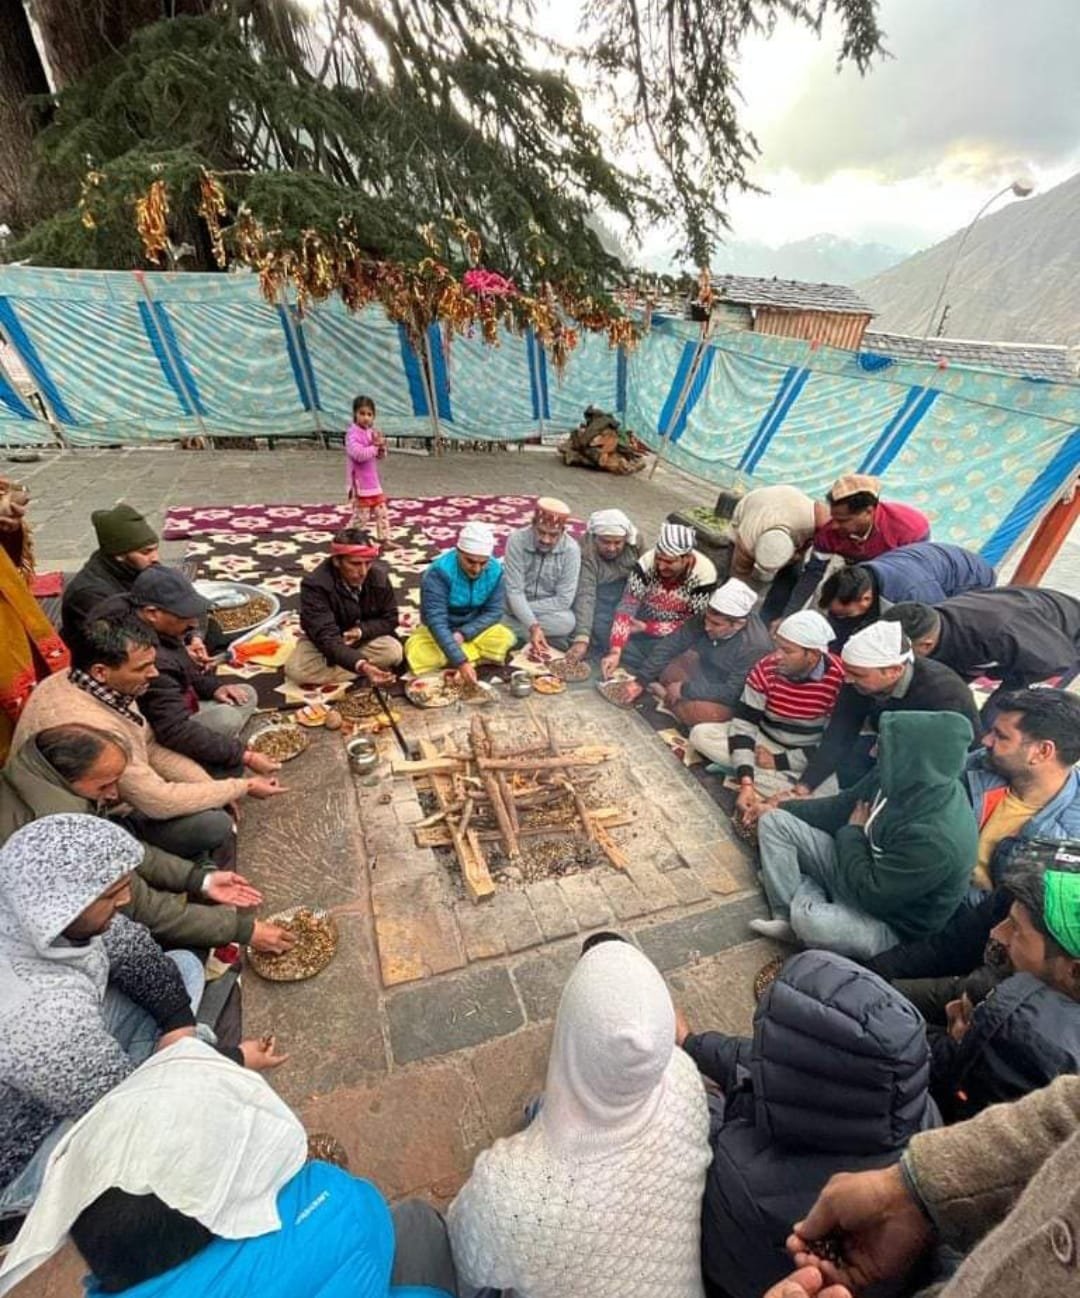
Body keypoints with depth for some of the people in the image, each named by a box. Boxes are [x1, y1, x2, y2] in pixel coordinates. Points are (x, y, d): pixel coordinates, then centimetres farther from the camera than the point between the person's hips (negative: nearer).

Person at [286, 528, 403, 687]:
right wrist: (361, 666, -56)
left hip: (366, 638, 2)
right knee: (295, 669, -29)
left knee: (394, 651, -28)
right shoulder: (315, 585, -30)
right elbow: (326, 637, -39)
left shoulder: (379, 575, -19)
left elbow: (390, 619, -6)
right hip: (324, 643, -1)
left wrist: (361, 631, -27)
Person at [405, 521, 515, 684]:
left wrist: (463, 634, -26)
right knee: (419, 655, -32)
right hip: (439, 632, -3)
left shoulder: (495, 570, -15)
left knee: (505, 639, -26)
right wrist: (461, 662, -43)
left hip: (473, 629, 3)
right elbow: (435, 620, -34)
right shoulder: (439, 571, -28)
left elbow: (493, 612, -10)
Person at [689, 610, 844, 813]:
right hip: (765, 742, 2)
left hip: (811, 758, -1)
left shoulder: (838, 678, -22)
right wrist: (746, 783, -27)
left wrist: (778, 761, -18)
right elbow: (744, 723, -17)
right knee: (701, 734, -18)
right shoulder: (765, 669, -15)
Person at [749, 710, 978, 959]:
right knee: (774, 821, -4)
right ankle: (787, 918, -4)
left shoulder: (936, 838, -36)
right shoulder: (901, 779, -13)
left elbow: (870, 895, -28)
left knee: (809, 920, -37)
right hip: (861, 869, 8)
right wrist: (780, 808, 5)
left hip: (891, 925, -7)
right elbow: (842, 808, 4)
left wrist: (852, 834, -13)